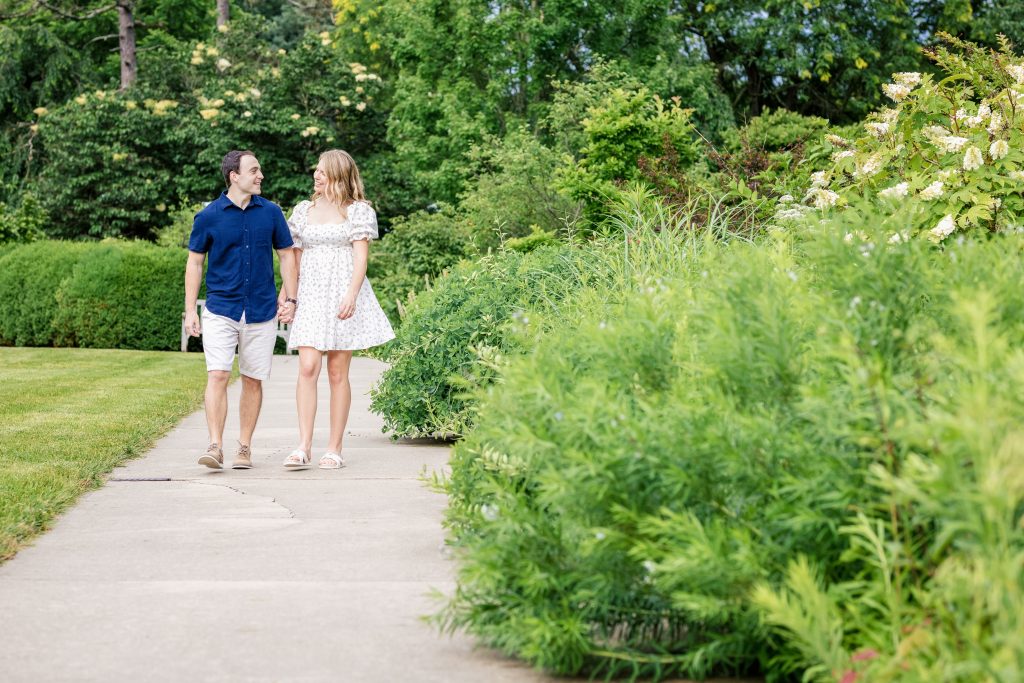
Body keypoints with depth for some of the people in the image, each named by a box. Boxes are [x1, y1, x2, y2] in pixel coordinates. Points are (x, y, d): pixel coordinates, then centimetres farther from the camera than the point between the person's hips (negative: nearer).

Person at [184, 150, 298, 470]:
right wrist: (190, 309, -1)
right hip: (221, 309, -2)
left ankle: (244, 447, 15)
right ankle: (215, 447, -12)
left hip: (261, 312, 2)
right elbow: (194, 263, 4)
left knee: (253, 380, 6)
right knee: (217, 375, -12)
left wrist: (290, 299, 3)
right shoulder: (209, 216, -2)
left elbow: (287, 255, 11)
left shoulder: (271, 212, 4)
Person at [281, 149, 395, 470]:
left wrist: (351, 295, -17)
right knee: (307, 369, -11)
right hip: (310, 296, 3)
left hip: (342, 296, -3)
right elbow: (295, 258, 18)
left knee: (337, 373, 0)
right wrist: (285, 295, 10)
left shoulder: (358, 211, 3)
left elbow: (360, 257, -5)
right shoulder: (303, 210, 15)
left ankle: (334, 449, 4)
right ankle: (303, 447, -14)